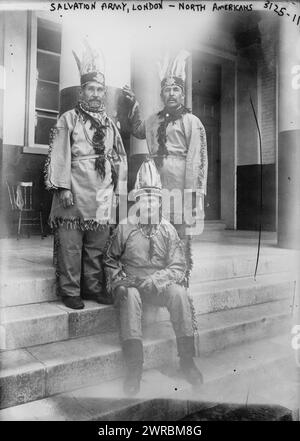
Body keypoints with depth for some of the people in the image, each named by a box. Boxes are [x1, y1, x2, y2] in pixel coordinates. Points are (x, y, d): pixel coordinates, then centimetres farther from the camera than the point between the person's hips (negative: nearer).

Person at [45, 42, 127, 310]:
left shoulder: (110, 124, 18)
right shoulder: (68, 119, 5)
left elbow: (120, 158, 18)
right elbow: (59, 154, -3)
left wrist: (117, 190, 11)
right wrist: (63, 186, -12)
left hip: (102, 195, 4)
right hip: (74, 192, -4)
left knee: (97, 245, 8)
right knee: (70, 244, -2)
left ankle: (94, 287, 20)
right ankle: (70, 292, 10)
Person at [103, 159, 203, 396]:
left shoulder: (168, 230, 6)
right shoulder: (124, 228, 3)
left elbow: (178, 267, 1)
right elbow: (110, 261, 10)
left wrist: (156, 279, -16)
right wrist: (119, 282, -7)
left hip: (160, 285, 1)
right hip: (131, 284, -1)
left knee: (180, 293, -28)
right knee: (130, 297, -35)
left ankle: (187, 360, -18)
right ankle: (134, 367, -31)